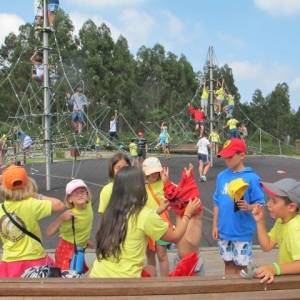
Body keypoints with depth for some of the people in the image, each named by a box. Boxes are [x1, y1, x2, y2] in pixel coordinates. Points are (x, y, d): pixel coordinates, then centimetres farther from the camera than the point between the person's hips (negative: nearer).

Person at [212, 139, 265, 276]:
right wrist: (215, 225, 8)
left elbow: (260, 203, -10)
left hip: (242, 231, -4)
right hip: (224, 230, 5)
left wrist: (248, 207, -31)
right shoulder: (221, 176, 2)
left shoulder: (251, 178, -13)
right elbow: (217, 202, 9)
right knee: (228, 263, 18)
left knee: (240, 266, 9)